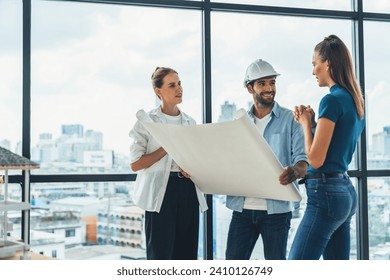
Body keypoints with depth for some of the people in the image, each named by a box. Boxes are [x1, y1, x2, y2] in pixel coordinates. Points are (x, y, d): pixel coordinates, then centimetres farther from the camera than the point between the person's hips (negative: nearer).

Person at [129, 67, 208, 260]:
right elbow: (135, 164, -8)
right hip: (161, 190, -5)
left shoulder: (190, 122, 14)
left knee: (187, 253, 8)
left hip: (188, 191, 5)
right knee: (160, 253, -3)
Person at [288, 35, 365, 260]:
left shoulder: (332, 100, -15)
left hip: (326, 192, -10)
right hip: (346, 191, 10)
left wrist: (306, 123, -3)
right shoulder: (356, 101, 13)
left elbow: (316, 159, -17)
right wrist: (313, 122, 10)